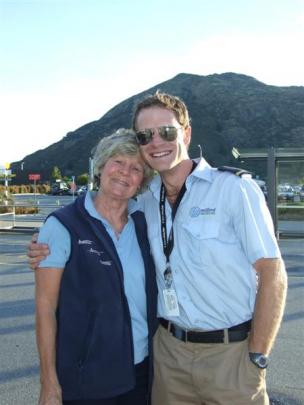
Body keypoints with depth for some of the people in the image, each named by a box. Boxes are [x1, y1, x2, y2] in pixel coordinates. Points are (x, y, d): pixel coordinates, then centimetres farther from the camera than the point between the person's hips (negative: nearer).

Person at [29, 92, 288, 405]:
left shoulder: (235, 188, -12)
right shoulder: (145, 201, 3)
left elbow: (272, 274, -11)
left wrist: (257, 358, -12)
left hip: (230, 354, -4)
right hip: (169, 349, 5)